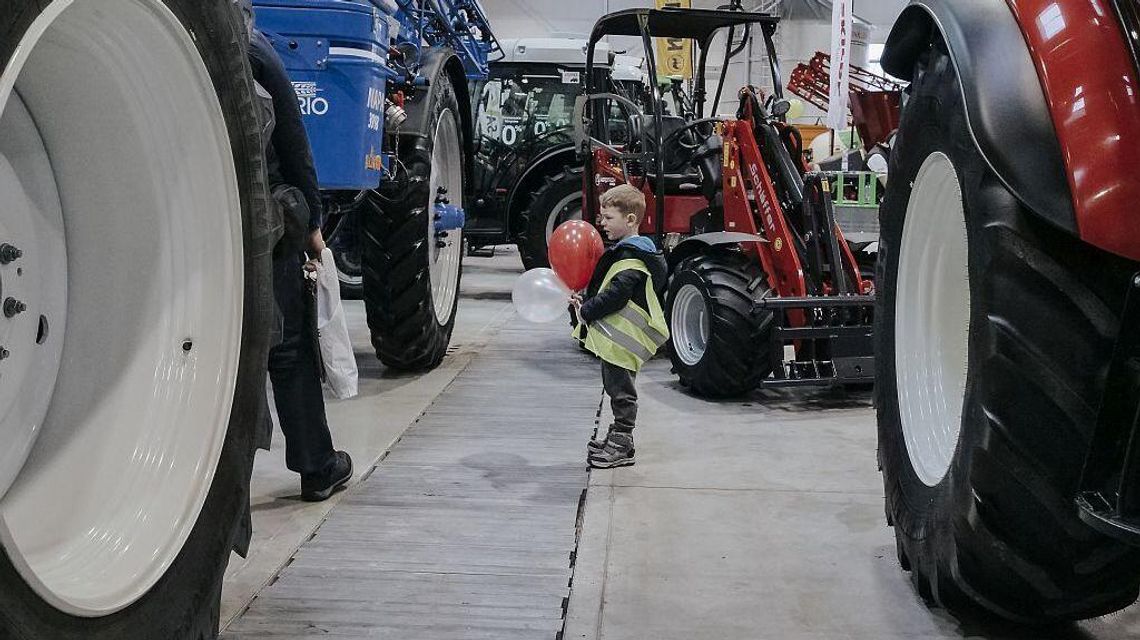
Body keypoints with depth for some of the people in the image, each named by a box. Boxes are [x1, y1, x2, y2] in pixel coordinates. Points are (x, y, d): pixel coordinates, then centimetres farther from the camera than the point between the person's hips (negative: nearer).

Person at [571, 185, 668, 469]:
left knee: (621, 391, -2)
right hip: (615, 337, 11)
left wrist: (586, 310, -17)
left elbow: (616, 295, -27)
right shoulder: (626, 250, 15)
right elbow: (607, 288, 20)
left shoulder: (631, 258, -19)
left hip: (622, 339, -10)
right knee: (616, 388, 19)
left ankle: (621, 447, 5)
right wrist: (585, 302, 6)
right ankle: (617, 436, 31)